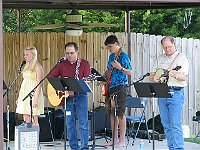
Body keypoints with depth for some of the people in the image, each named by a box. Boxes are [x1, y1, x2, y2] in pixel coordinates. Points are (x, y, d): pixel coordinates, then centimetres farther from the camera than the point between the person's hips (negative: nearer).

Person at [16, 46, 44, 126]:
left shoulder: (37, 66, -7)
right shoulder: (27, 66, 16)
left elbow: (39, 84, -13)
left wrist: (36, 98, -20)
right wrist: (19, 97, 17)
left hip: (33, 93, -8)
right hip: (25, 94, 8)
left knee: (34, 120, -7)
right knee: (26, 119, 5)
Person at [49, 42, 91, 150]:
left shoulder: (84, 64, 0)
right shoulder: (62, 65, 7)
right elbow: (50, 77, 9)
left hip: (80, 95, -3)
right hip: (66, 97, 3)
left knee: (83, 123, -6)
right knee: (69, 123, 5)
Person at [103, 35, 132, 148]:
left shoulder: (123, 56, -10)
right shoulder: (112, 56, 16)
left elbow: (129, 72, -13)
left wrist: (120, 68, -29)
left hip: (120, 87, -9)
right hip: (110, 87, 9)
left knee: (120, 114, -7)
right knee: (112, 113, 11)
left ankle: (122, 140, -3)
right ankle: (115, 139, 18)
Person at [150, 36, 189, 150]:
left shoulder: (181, 58, -1)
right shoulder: (161, 59, 17)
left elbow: (184, 77, -11)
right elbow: (152, 74, 22)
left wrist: (176, 75, -31)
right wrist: (154, 78, -1)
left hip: (175, 93, -6)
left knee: (175, 125, -11)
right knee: (166, 124, 7)